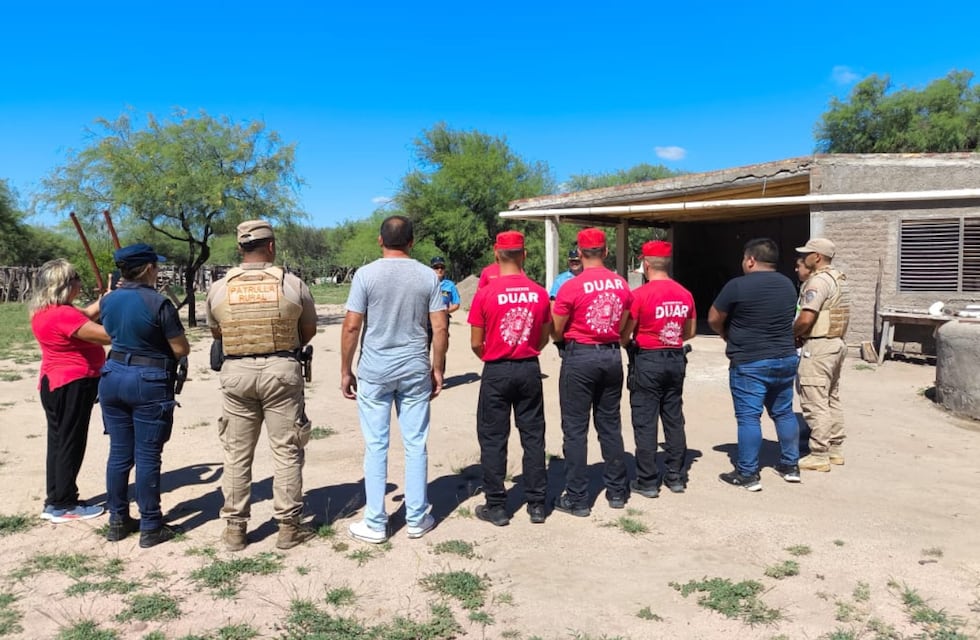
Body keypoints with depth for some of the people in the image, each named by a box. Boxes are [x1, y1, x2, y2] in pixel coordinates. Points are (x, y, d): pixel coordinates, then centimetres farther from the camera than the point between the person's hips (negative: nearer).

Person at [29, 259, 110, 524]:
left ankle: (55, 502, 24)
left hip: (54, 383, 10)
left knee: (59, 442, 15)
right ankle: (63, 506, 9)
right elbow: (107, 334, -27)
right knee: (70, 443, 0)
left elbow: (86, 315, 16)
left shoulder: (44, 311, 7)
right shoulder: (62, 314, -24)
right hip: (73, 385, -10)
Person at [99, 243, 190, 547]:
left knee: (119, 452, 13)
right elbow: (182, 349, -12)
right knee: (147, 456, 0)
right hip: (149, 383, -6)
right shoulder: (157, 303, -16)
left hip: (112, 377, 6)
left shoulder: (108, 300, 4)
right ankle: (150, 527, 9)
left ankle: (117, 521, 23)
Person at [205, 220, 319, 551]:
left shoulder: (219, 288, -1)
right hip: (282, 370, -1)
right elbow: (309, 331, 6)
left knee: (237, 454, 12)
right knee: (286, 451, 8)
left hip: (236, 372, 2)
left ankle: (235, 527, 19)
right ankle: (289, 526, 14)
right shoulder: (292, 284, -6)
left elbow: (215, 332, 12)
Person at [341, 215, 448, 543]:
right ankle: (417, 519, 19)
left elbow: (351, 326, -7)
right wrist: (437, 369, 9)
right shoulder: (428, 276, 0)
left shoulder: (366, 274, -6)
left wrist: (346, 371, 2)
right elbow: (440, 328, -2)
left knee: (376, 447, 6)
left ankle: (375, 524, 14)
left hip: (374, 371, -1)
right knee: (416, 445, 9)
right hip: (415, 370, 2)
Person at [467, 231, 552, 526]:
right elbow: (544, 339, 6)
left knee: (493, 439, 7)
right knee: (533, 436, 12)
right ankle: (536, 504, 19)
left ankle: (496, 507, 13)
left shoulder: (485, 294, -12)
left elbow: (476, 344, -7)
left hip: (496, 372, -3)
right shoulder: (540, 293, -3)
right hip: (529, 370, 3)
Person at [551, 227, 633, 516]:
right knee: (610, 424, 15)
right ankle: (617, 490, 24)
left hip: (580, 356, -5)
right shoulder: (622, 284, 2)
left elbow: (556, 333, -5)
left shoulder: (571, 287, -12)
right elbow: (623, 327, 10)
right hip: (612, 355, 5)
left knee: (575, 428, 3)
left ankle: (577, 499, 7)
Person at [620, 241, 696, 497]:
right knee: (674, 419, 13)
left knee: (645, 422, 2)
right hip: (676, 360, 5)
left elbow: (625, 334, -11)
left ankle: (647, 482, 6)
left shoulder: (640, 295, -14)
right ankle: (675, 477, 21)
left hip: (648, 361, -5)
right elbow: (690, 332, 12)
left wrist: (627, 344, 10)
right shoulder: (685, 294, 3)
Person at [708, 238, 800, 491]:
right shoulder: (788, 285, 7)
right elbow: (787, 319, 17)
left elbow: (714, 319, -6)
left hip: (750, 363, -7)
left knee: (748, 417, -1)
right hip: (786, 359, 7)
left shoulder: (738, 286, -14)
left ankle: (748, 475, 3)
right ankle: (790, 466, 28)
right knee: (784, 413, 17)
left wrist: (728, 335, 14)